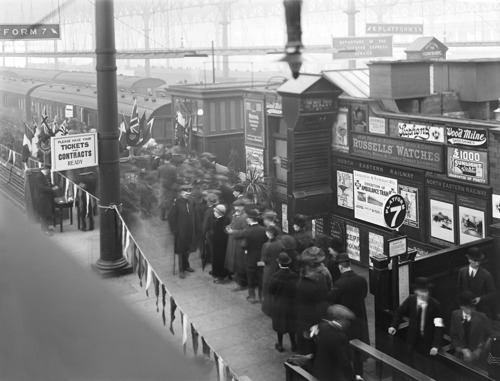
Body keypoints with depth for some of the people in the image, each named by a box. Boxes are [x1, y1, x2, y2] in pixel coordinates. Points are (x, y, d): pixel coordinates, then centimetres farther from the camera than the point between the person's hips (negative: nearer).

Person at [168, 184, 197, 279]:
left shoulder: (191, 202, 0)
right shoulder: (177, 202, -14)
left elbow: (194, 216, 7)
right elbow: (171, 216, -11)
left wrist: (195, 228, 4)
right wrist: (174, 229, -13)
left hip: (190, 231, 5)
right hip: (180, 231, -5)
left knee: (188, 249, 15)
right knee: (181, 250, 4)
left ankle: (186, 265, 34)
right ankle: (181, 270, 14)